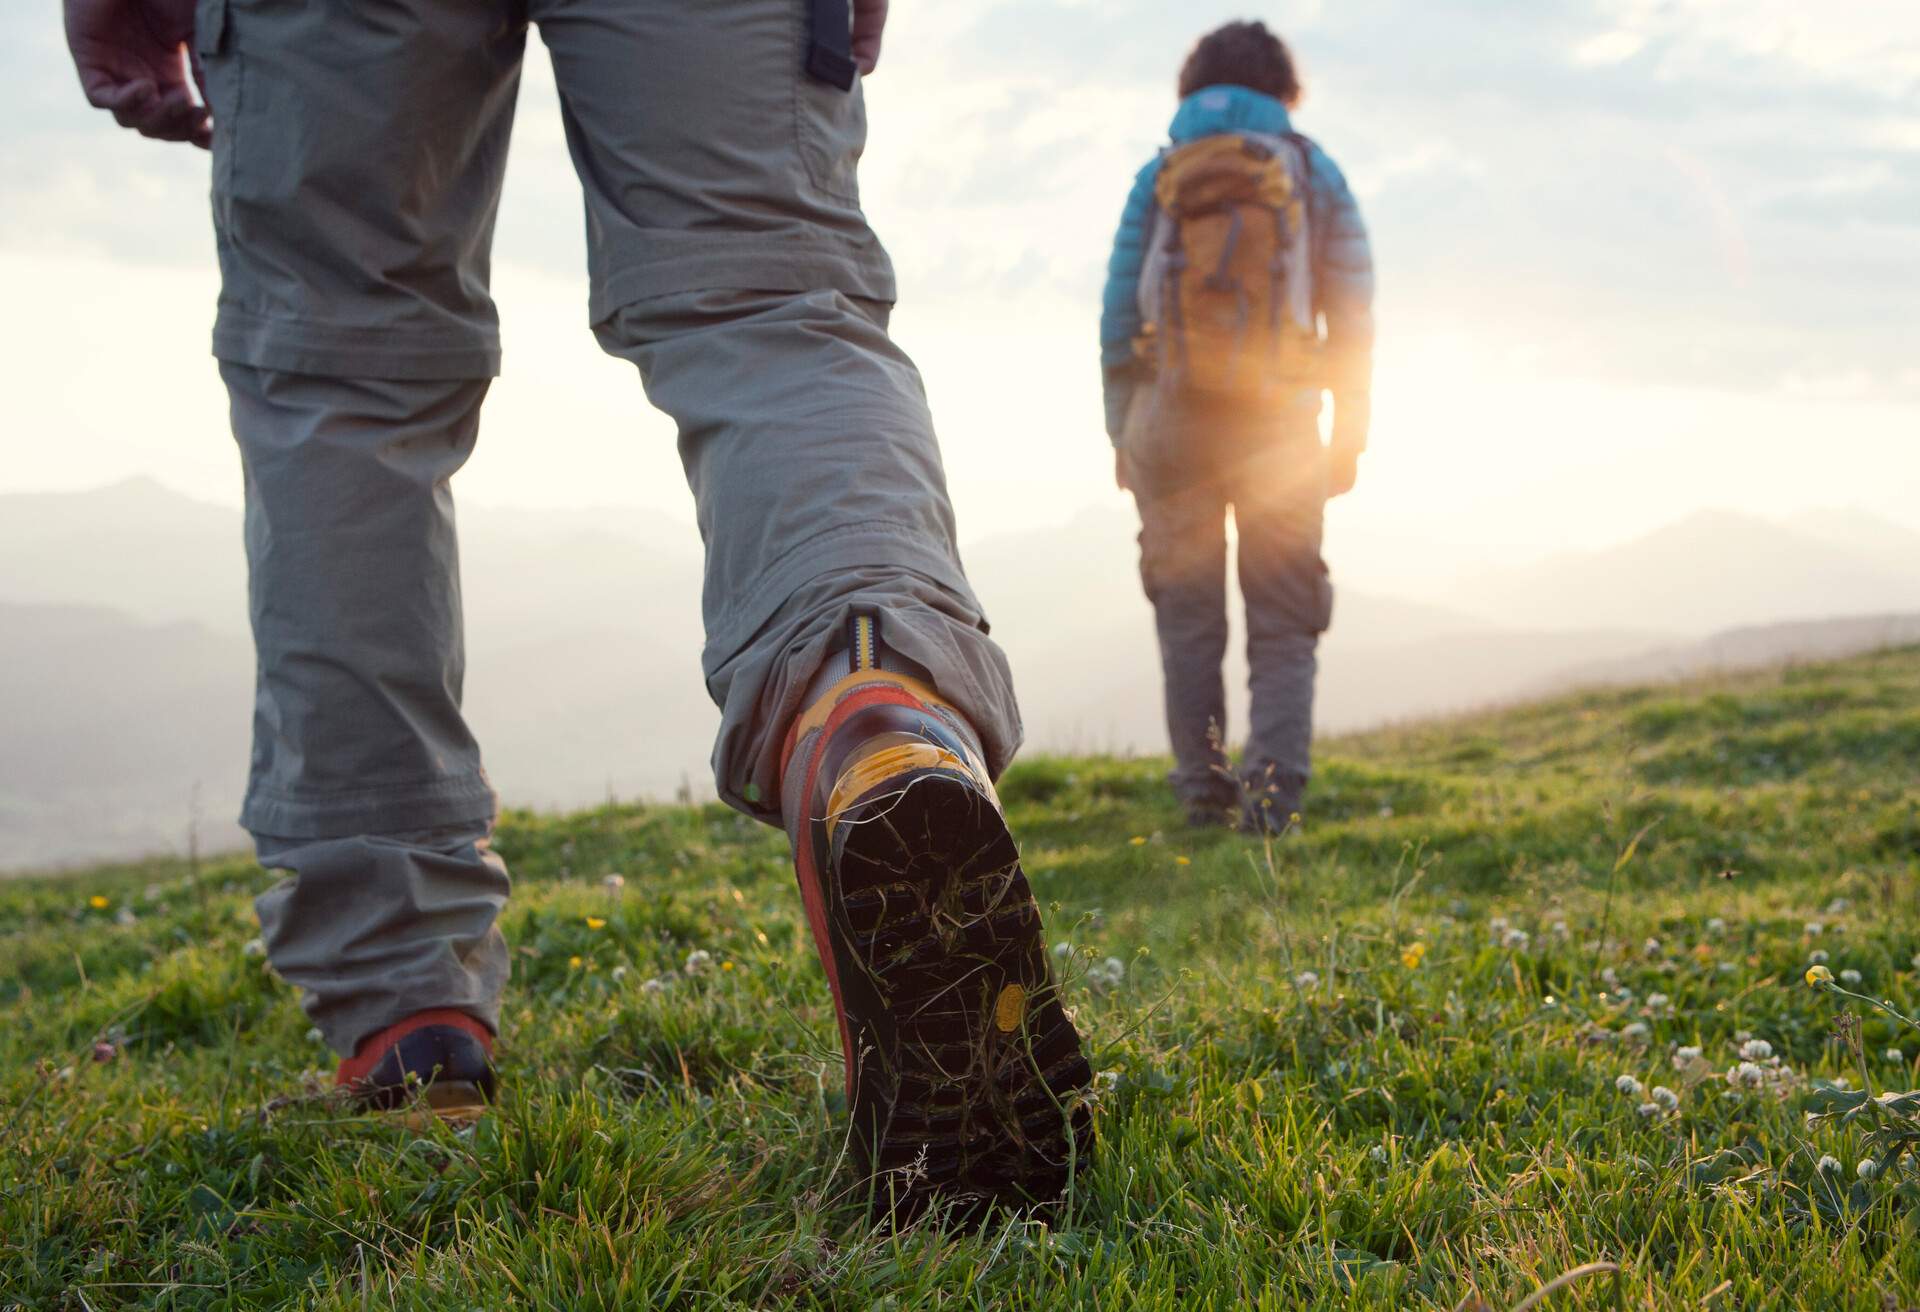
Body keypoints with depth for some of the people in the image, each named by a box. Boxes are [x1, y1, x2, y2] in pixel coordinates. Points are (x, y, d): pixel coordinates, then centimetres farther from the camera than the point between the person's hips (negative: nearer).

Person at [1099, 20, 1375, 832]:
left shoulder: (1158, 177, 7)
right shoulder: (1316, 173, 7)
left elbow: (1119, 317, 3)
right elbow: (1354, 316, 2)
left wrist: (1121, 436, 8)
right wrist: (1349, 434, 5)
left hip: (1172, 421, 1)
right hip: (1279, 429, 0)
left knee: (1188, 619, 9)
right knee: (1283, 625, 4)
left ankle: (1203, 787, 6)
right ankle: (1274, 781, -14)